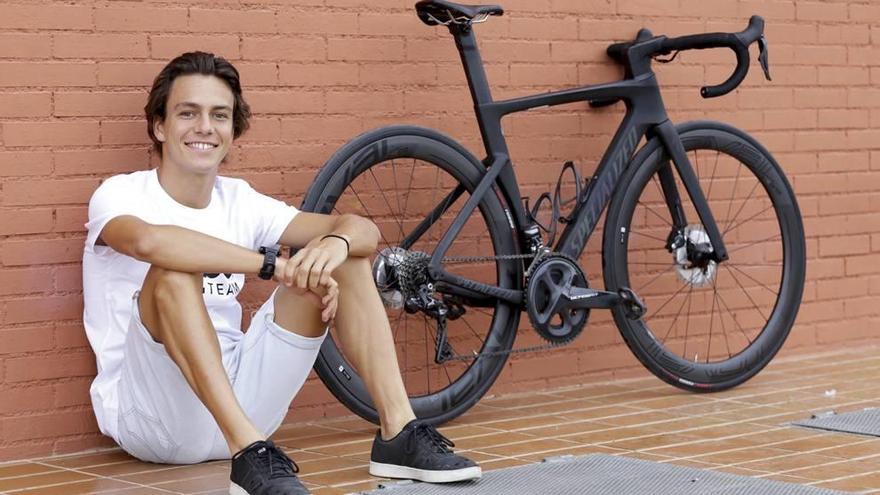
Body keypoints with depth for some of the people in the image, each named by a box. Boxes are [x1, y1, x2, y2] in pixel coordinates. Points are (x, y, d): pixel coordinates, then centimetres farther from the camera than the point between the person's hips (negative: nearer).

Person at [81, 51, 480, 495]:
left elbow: (364, 231, -1)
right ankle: (249, 453, -41)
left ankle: (398, 433, -13)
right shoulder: (121, 194, -7)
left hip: (238, 400, 5)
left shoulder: (240, 202, 8)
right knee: (174, 271, -32)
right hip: (151, 419, -5)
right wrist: (277, 266, -34)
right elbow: (149, 240, -34)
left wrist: (335, 243, -26)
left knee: (345, 260, -3)